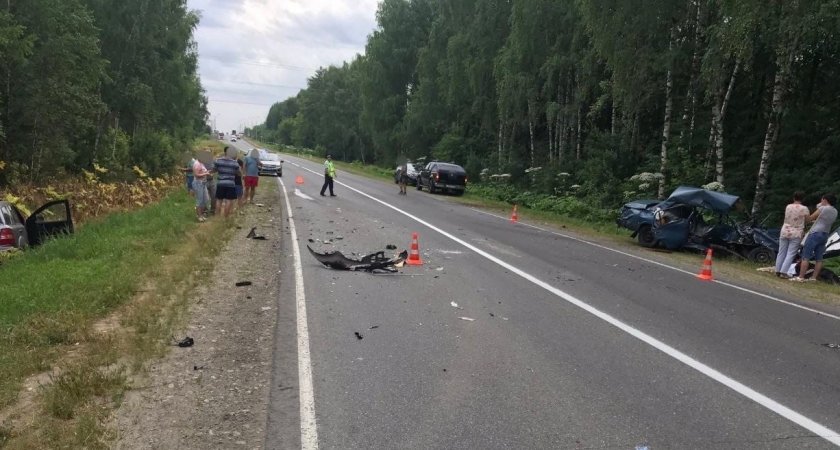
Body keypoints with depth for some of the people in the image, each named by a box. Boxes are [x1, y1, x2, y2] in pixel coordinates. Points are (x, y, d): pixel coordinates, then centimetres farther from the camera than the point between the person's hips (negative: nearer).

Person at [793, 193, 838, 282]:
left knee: (806, 256, -7)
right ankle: (814, 277, 9)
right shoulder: (835, 212, 11)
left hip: (815, 233, -8)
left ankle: (801, 277, -11)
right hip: (825, 235, 8)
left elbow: (810, 218, -3)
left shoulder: (822, 209, -11)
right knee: (819, 258, 9)